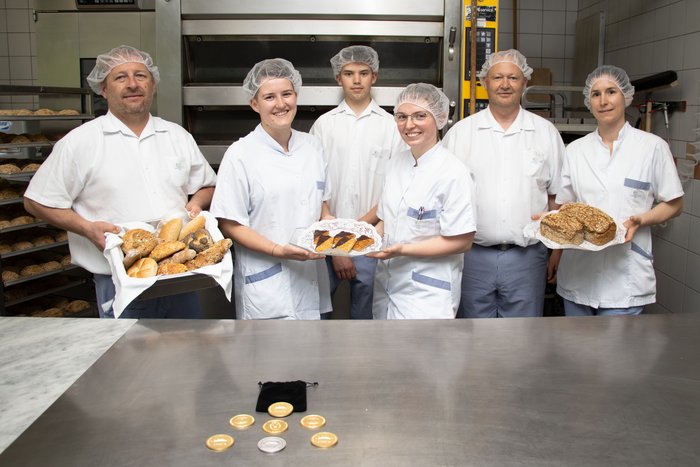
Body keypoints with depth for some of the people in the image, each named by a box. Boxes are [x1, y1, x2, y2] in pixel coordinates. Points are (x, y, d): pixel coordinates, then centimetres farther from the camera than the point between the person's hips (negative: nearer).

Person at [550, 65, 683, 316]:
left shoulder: (653, 146, 0)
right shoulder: (576, 149, 8)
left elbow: (674, 205, 4)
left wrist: (639, 221, -14)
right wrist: (556, 253, -2)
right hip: (577, 274, 3)